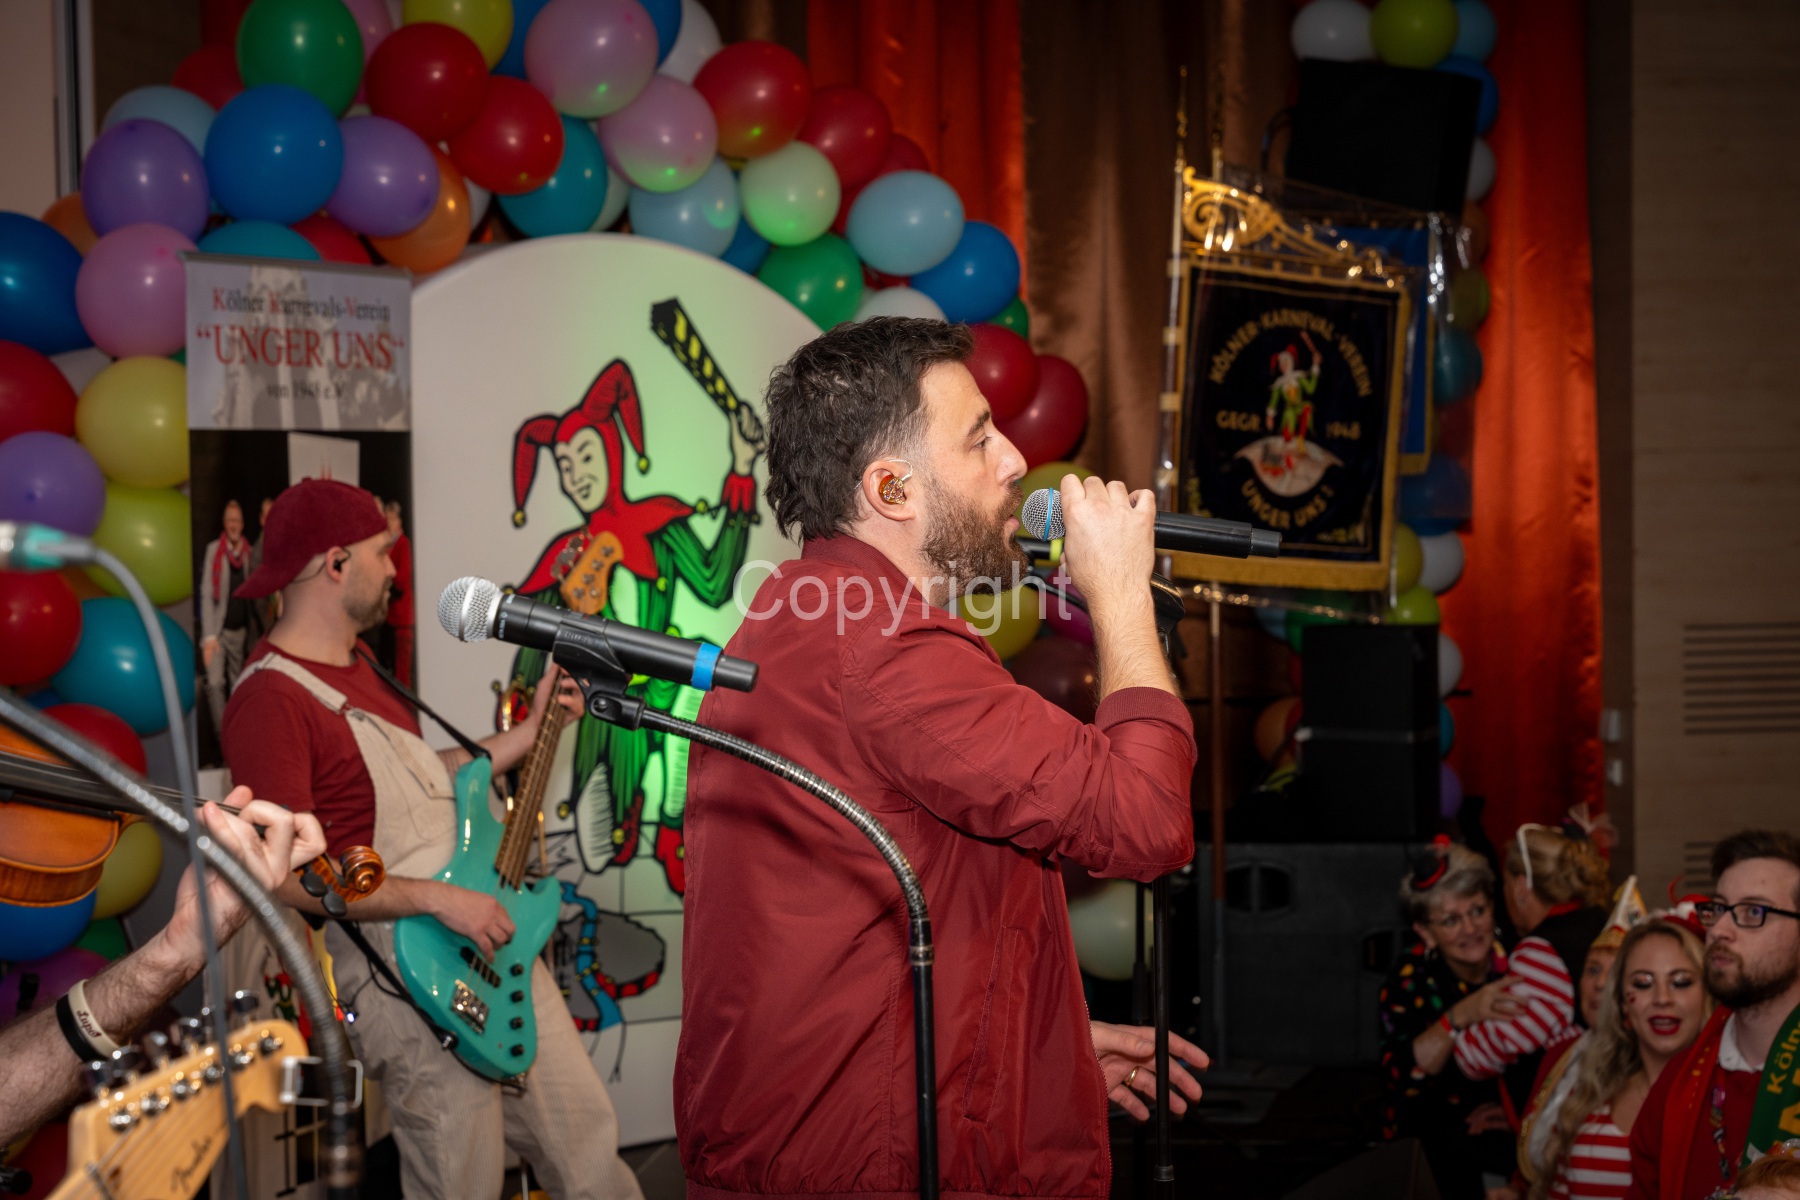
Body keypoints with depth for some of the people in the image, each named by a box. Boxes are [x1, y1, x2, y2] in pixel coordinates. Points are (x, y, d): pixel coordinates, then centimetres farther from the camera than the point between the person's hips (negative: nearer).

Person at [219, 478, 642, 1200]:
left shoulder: (355, 664, 14)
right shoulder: (271, 700, -18)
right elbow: (288, 875, -23)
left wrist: (529, 733, 18)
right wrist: (440, 899, -23)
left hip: (493, 937, 9)